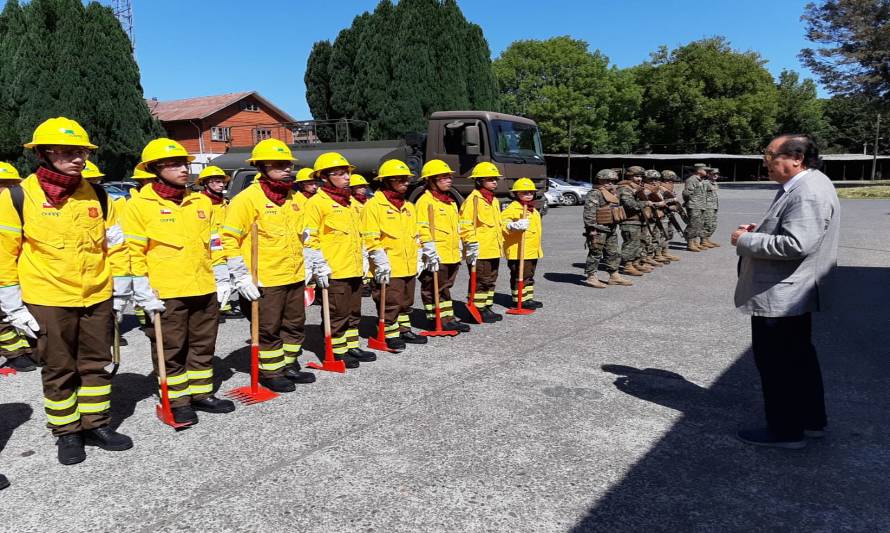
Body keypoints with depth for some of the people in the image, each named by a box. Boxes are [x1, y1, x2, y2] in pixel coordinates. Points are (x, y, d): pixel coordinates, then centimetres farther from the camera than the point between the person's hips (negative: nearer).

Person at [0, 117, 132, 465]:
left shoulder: (97, 196, 3)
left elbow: (116, 246, 9)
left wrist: (119, 292, 8)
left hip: (97, 300, 3)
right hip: (48, 303, -3)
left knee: (97, 365, 13)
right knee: (59, 371, 9)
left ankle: (97, 425, 28)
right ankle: (67, 433, 24)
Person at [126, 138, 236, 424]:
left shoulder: (201, 202, 11)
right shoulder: (140, 205, -5)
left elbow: (213, 244, 17)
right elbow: (134, 253, -7)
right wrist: (144, 293, -12)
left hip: (204, 290, 6)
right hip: (165, 294, -5)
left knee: (203, 345, 14)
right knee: (171, 350, 5)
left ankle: (201, 393, 28)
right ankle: (177, 402, 18)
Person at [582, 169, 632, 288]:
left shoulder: (612, 194, 18)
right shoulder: (594, 194, -14)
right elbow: (589, 212, -21)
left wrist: (615, 227, 24)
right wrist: (592, 228, -25)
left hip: (611, 229, 10)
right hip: (599, 230, -10)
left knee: (614, 253, 14)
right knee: (595, 253, -4)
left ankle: (614, 276, 23)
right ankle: (591, 278, 3)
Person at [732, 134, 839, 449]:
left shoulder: (809, 194, -22)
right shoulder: (803, 185, 11)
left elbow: (796, 244, -31)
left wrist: (746, 241, -21)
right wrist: (759, 230, 7)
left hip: (781, 297, -11)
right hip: (792, 293, 11)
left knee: (777, 363, 2)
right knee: (798, 357, 21)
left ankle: (786, 431, 15)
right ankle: (811, 420, 36)